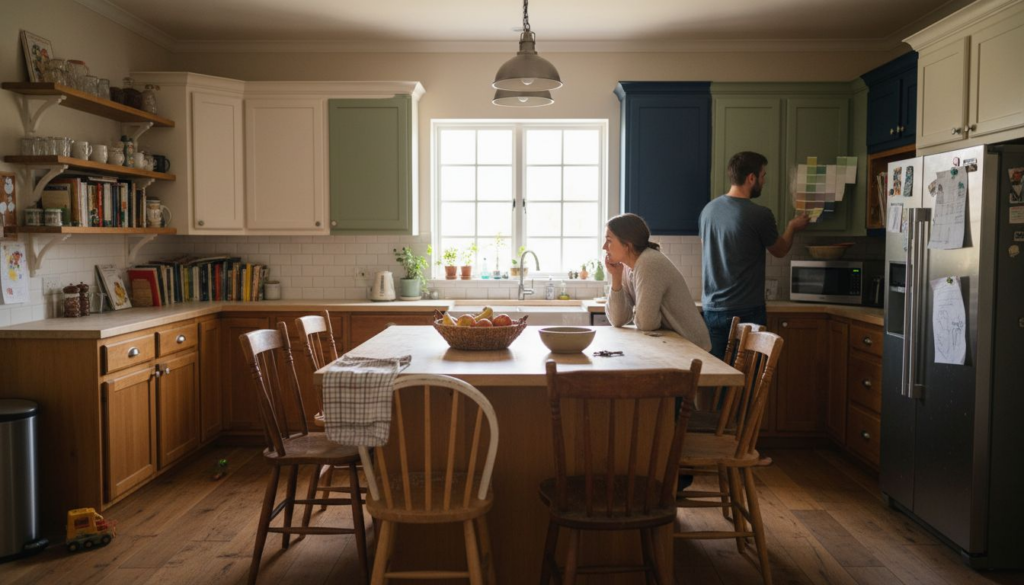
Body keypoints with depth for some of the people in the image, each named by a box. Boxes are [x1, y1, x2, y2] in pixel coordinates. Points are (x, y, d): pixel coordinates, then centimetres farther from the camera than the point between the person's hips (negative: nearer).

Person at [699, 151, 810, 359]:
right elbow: (780, 250, 6)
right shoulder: (760, 215, -13)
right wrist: (792, 227, 25)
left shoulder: (708, 209, 4)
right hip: (746, 311, -6)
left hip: (712, 309, 6)